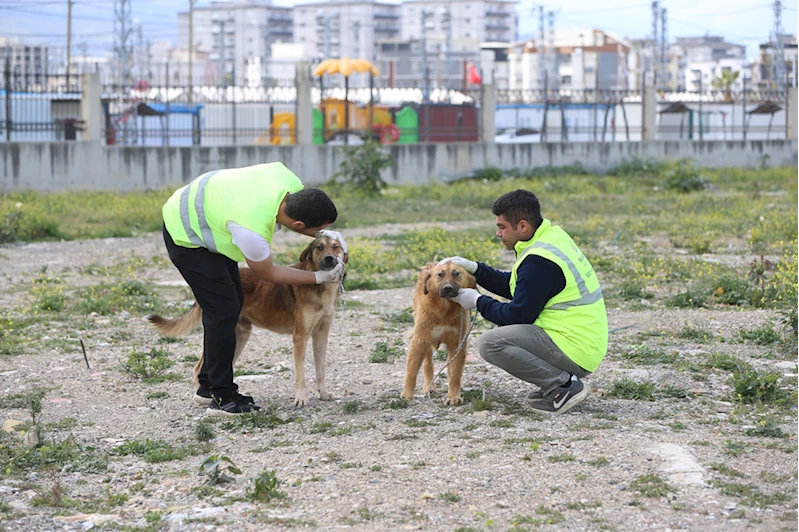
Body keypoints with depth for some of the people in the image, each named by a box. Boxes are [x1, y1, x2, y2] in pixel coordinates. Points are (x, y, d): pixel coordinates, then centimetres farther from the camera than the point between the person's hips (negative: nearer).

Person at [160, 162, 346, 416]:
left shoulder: (292, 183, -20)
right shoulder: (252, 230, -39)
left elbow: (288, 215, 7)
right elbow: (268, 273, -18)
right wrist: (320, 277, -14)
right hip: (186, 237, -9)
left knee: (233, 301, 13)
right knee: (224, 310, -12)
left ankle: (208, 385, 25)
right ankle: (222, 397, -3)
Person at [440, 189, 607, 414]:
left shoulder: (539, 261, -21)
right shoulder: (551, 236, 9)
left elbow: (518, 315, -15)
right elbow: (512, 285, 18)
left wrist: (479, 301, -1)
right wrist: (474, 269, 10)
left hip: (575, 351, -10)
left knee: (491, 343, -19)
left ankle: (564, 385, -11)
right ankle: (555, 381, 13)